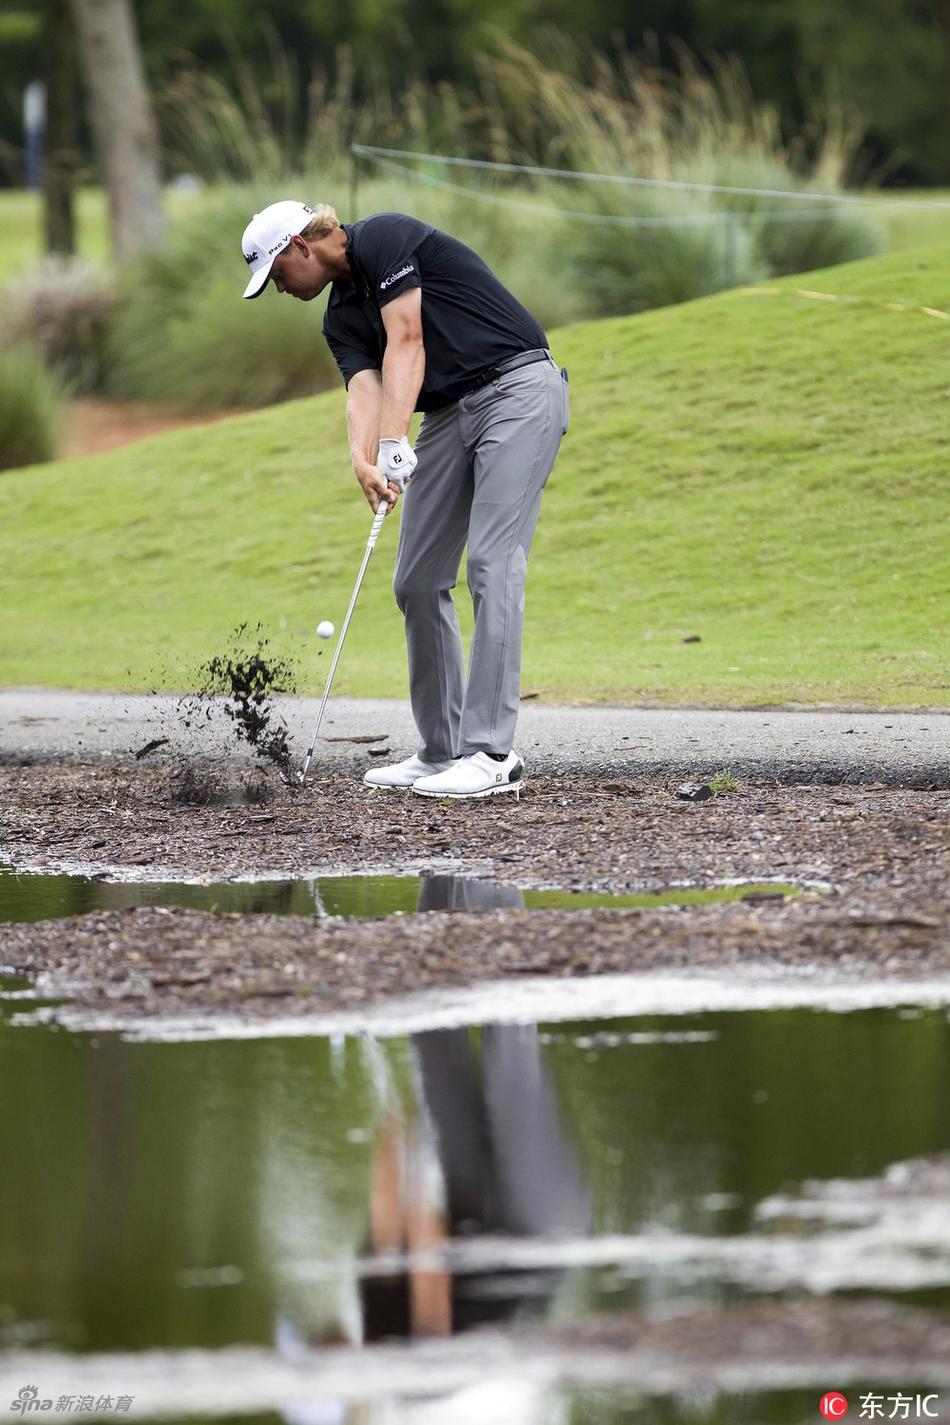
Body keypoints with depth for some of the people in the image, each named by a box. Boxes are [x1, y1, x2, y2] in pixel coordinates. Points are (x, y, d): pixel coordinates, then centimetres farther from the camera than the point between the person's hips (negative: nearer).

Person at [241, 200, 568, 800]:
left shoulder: (384, 239, -8)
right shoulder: (342, 317, 15)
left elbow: (406, 341, -19)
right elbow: (364, 385, -4)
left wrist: (395, 443, -29)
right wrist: (363, 460, -25)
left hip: (516, 386, -9)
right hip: (451, 413, 9)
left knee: (494, 564, -16)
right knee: (418, 581, 6)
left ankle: (492, 755, -20)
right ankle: (443, 751, 12)